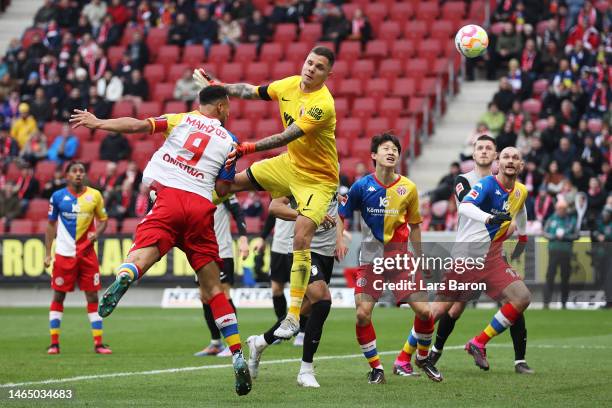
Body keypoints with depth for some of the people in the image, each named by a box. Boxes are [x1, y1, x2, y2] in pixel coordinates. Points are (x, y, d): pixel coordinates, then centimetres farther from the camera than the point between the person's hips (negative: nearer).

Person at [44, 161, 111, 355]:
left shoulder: (94, 195, 1)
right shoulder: (58, 197, 0)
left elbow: (103, 219, 11)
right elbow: (51, 225, 8)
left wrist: (97, 233, -11)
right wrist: (47, 253, 4)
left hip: (87, 253, 1)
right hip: (64, 253, -1)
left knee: (93, 296, 0)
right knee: (58, 296, 2)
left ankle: (98, 343, 4)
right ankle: (54, 343, 8)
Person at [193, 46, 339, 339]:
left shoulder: (322, 104, -27)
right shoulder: (290, 85, -4)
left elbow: (286, 137, -32)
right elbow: (251, 92, 13)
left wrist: (249, 148, -38)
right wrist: (214, 86, 12)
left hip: (318, 179, -7)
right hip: (290, 164, 7)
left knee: (301, 240, -18)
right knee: (234, 181, 15)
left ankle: (294, 315, -14)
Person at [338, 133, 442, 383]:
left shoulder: (408, 188, -2)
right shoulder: (362, 186, -6)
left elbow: (414, 226, 11)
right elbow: (341, 215, 6)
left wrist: (420, 258, 13)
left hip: (400, 255, 1)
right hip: (371, 257, -1)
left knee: (424, 310, -7)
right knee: (362, 313, -14)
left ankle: (423, 358, 21)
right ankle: (376, 368, 5)